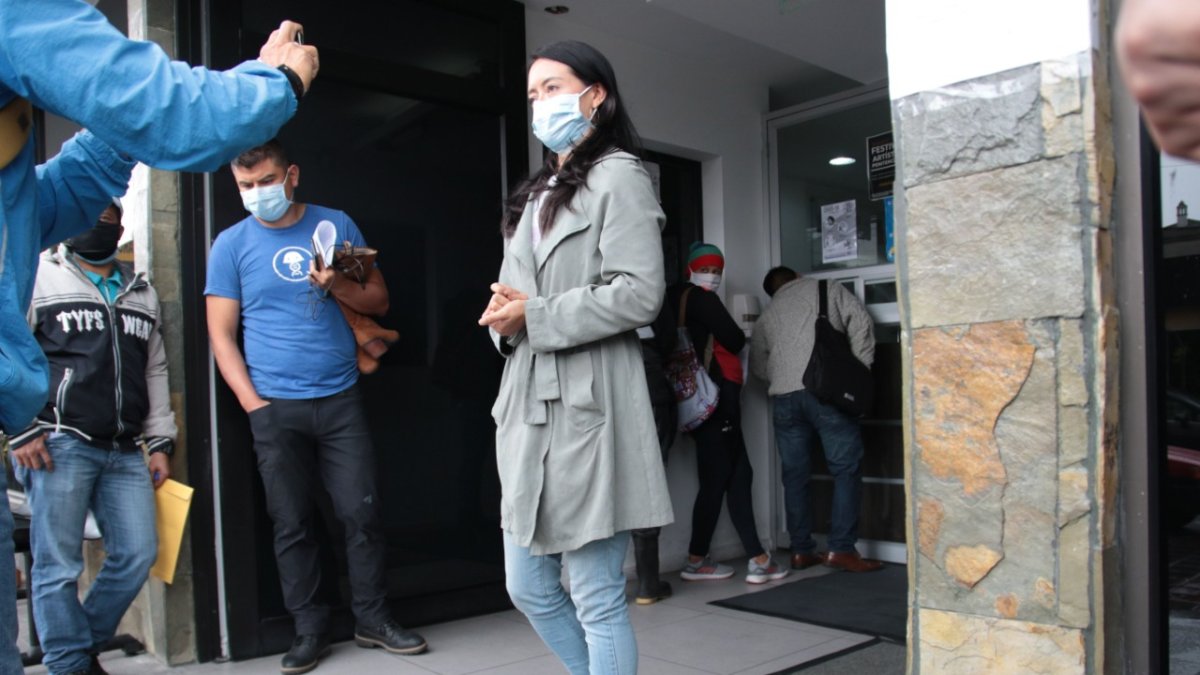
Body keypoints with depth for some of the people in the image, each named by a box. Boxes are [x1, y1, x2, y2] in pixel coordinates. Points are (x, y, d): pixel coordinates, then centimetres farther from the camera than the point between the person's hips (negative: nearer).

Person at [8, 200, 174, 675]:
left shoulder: (141, 293, 20)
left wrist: (160, 443, 14)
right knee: (59, 566, -1)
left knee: (138, 554, 1)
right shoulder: (40, 276, 5)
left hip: (125, 450, 5)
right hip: (60, 445, -4)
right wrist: (22, 430, -8)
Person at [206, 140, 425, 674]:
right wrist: (252, 403, -7)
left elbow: (379, 300, 9)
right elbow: (221, 335, 3)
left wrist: (338, 286, -11)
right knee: (292, 524, 5)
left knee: (362, 513, 1)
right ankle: (309, 630, 18)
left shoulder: (335, 225, 7)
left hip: (340, 399, 1)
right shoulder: (231, 244, 4)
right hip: (274, 408, 0)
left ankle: (372, 619, 16)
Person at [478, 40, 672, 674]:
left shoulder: (618, 177, -2)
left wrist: (534, 317, -13)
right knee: (529, 590, 14)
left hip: (586, 406, -8)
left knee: (597, 603, 0)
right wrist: (504, 315, -1)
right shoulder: (538, 192, 22)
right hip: (528, 407, 9)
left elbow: (638, 294, -14)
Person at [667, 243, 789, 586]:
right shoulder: (701, 298, -6)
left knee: (739, 475, 6)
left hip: (711, 400, 9)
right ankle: (696, 561, 2)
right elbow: (734, 340, -10)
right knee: (717, 479, -4)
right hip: (715, 399, -9)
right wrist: (740, 336, 9)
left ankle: (758, 559, 6)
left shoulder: (680, 298, 21)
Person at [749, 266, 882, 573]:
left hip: (783, 397, 4)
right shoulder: (828, 290, 15)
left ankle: (801, 551, 11)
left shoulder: (767, 314, 24)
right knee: (846, 469, 0)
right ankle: (841, 549, -4)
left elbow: (757, 364, 22)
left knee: (794, 475, 9)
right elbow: (860, 323, 3)